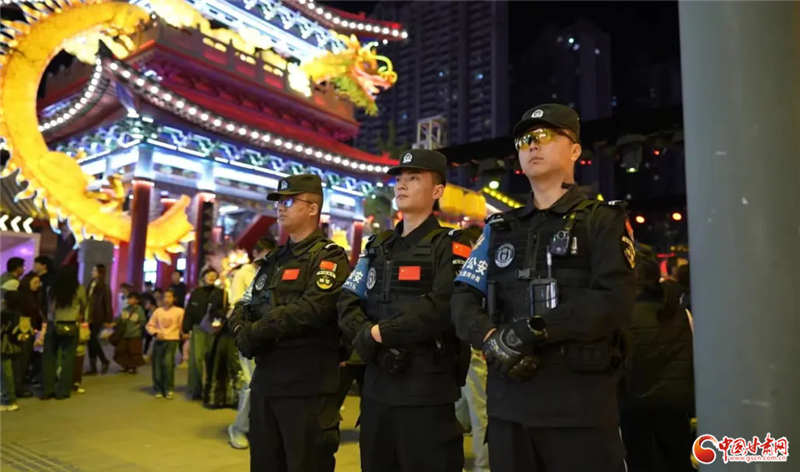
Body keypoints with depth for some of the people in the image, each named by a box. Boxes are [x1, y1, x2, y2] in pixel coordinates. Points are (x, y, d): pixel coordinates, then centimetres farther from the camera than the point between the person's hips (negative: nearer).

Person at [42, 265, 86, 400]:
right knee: (67, 358, 5)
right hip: (71, 326, -2)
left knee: (49, 357, 10)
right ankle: (63, 391, 7)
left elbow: (49, 306, 6)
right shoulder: (79, 289, -3)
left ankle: (47, 390, 12)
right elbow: (84, 306, 11)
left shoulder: (52, 288, 0)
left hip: (53, 324, 2)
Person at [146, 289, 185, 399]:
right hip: (159, 341, 4)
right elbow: (150, 325, 8)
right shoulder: (158, 311, 8)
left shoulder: (179, 311, 0)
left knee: (168, 363, -18)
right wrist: (155, 333, -7)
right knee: (157, 365, 4)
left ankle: (169, 390, -5)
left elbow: (183, 326, -3)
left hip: (171, 340, -3)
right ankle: (158, 389, 20)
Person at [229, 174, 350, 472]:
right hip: (265, 380, 8)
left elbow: (311, 309, -22)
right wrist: (243, 333, -8)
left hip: (307, 384, -8)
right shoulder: (274, 260, 18)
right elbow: (244, 307, 14)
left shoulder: (328, 257, -7)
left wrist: (257, 332, -16)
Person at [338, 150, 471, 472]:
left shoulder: (451, 247, -5)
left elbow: (442, 306, -21)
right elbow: (347, 303, 6)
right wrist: (367, 339, -13)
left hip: (428, 389, -6)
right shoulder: (377, 247, 14)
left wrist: (380, 333, -17)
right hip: (376, 386, 6)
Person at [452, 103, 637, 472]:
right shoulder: (499, 228, 14)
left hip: (581, 401, -4)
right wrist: (491, 339, -13)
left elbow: (615, 301, -12)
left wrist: (534, 330, -19)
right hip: (508, 400, 4)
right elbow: (463, 300, 7)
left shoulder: (603, 221, 3)